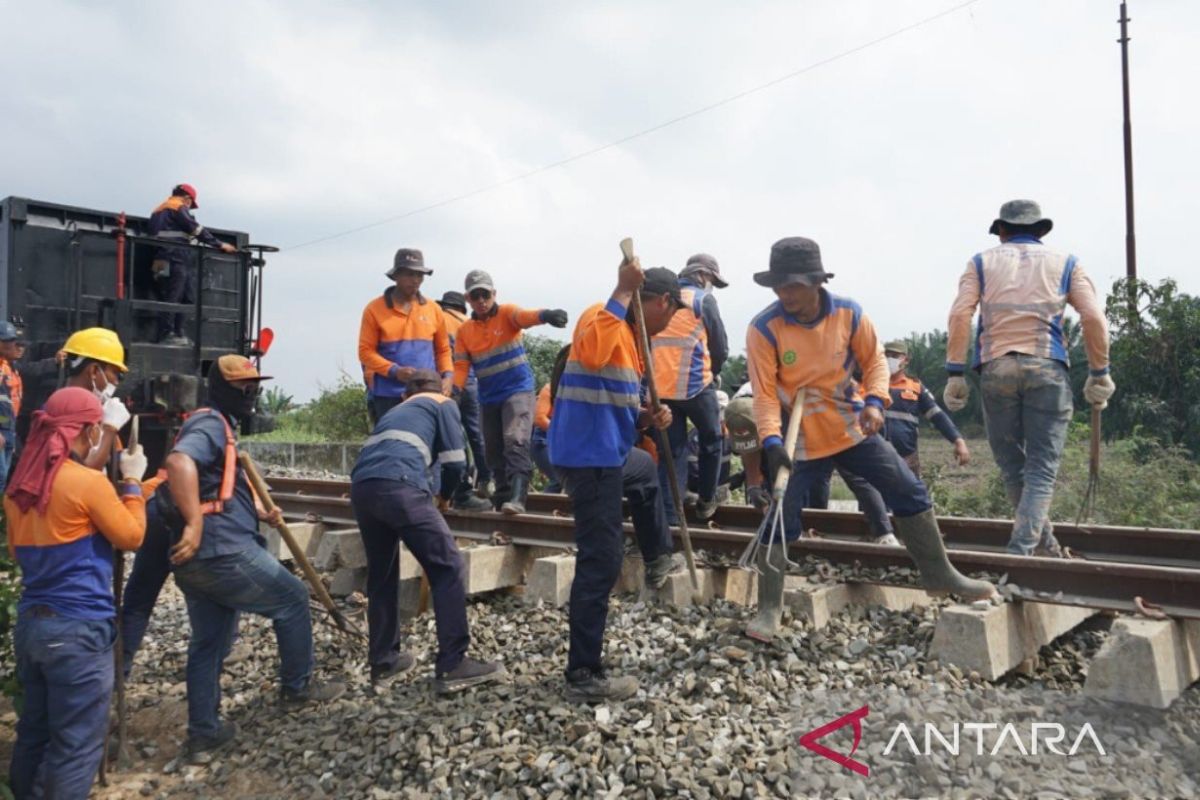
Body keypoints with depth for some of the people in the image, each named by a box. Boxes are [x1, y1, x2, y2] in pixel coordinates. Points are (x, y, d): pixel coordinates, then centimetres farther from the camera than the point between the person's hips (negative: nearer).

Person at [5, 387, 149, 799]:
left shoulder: (19, 485, 8)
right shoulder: (88, 481, -16)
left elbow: (16, 549, 20)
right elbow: (131, 536, -6)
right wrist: (132, 483, 2)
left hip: (29, 622, 8)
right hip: (78, 628, -8)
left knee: (33, 732, 20)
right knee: (75, 745, 1)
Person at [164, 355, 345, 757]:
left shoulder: (218, 427, 21)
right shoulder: (211, 423, -11)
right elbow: (179, 462, -33)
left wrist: (258, 514, 12)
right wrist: (193, 524, -34)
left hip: (197, 561, 10)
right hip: (224, 552, -10)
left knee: (208, 642, 15)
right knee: (292, 599, 8)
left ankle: (204, 732, 23)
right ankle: (297, 687, 22)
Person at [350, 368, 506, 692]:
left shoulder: (395, 411, 37)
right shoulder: (443, 404, 20)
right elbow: (455, 462, 9)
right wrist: (444, 493, 29)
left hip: (361, 487, 7)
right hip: (398, 485, -7)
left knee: (381, 575, 20)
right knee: (448, 568, -1)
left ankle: (382, 662, 26)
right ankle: (452, 666, -3)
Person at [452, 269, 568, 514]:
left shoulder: (507, 314, -6)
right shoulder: (464, 331, 5)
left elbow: (526, 316, -29)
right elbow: (461, 365, 1)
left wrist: (546, 315, -52)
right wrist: (454, 389, -20)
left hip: (518, 390, -5)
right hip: (489, 399, 5)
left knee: (516, 442, -21)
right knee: (494, 452, 11)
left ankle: (517, 497, -27)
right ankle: (503, 498, 23)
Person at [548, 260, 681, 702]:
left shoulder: (629, 334, 17)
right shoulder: (602, 317, -12)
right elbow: (591, 355, -37)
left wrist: (647, 417, 1)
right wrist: (624, 291, -33)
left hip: (604, 453, 10)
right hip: (589, 457, -10)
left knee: (645, 470, 36)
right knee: (601, 562, -6)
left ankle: (659, 560, 52)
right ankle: (583, 676, 3)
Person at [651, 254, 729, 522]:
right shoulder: (704, 299, -2)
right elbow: (720, 347, 0)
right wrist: (712, 371, 18)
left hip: (661, 387, 5)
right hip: (695, 385, -5)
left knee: (671, 450, 9)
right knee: (711, 439, 18)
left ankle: (668, 515, 3)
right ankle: (706, 501, 24)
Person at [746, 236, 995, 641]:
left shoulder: (849, 313, -11)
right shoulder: (764, 329, -19)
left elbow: (874, 361, 0)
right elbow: (764, 393, -19)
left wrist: (874, 402, -19)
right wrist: (772, 441, -33)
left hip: (854, 429, 3)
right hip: (800, 441, -3)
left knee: (910, 492, 6)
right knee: (779, 518, -5)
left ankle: (940, 575, 26)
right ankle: (769, 608, 10)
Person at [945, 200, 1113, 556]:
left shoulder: (982, 262, 15)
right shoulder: (1064, 262, 15)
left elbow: (960, 315, 0)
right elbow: (1094, 317, 3)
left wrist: (955, 373, 0)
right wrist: (1099, 373, 9)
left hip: (996, 367, 1)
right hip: (1047, 368, 0)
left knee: (1012, 465, 13)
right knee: (1042, 469, 2)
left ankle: (1046, 547, 20)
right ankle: (1020, 552, -11)